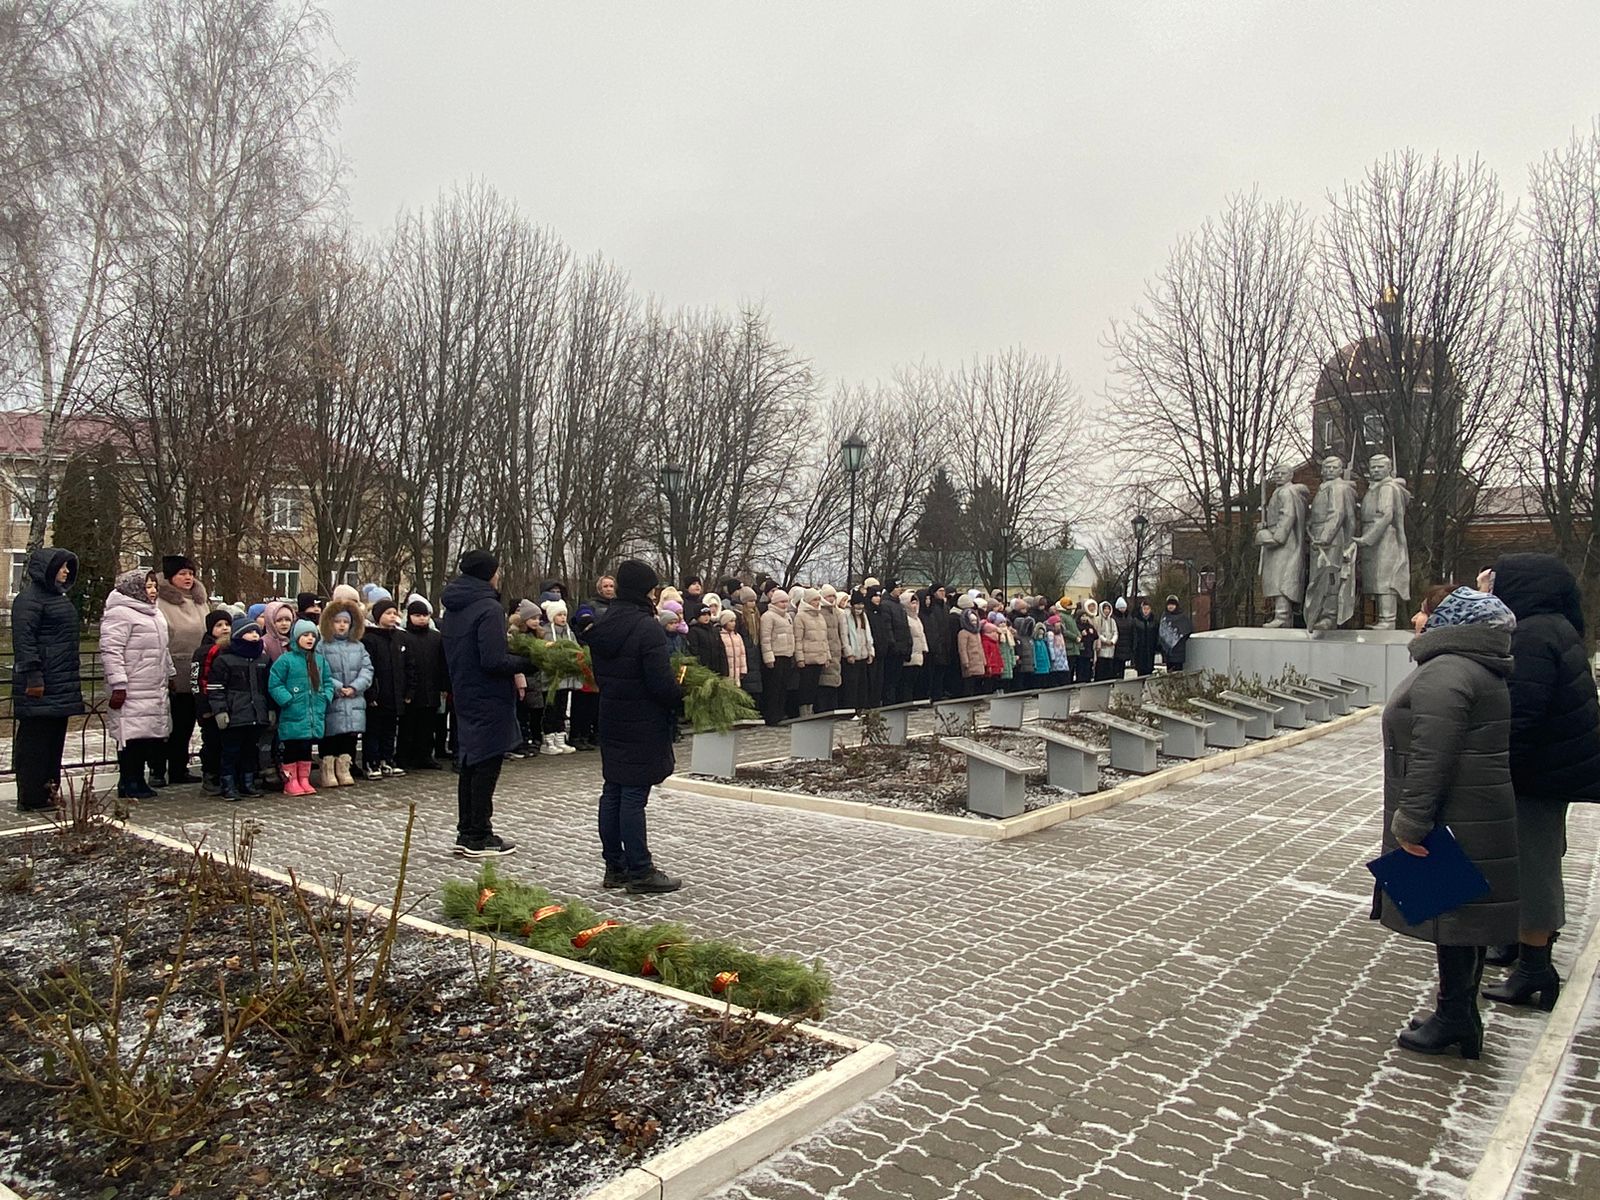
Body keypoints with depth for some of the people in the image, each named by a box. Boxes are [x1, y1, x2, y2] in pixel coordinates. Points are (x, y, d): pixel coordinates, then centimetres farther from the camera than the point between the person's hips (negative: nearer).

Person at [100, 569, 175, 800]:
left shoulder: (153, 614, 21)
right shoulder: (120, 613, -10)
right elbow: (110, 651, -17)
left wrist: (170, 674, 26)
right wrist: (118, 684, -21)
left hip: (155, 690, 9)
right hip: (132, 692, -9)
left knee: (149, 733, 10)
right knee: (132, 735, -6)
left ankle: (138, 781, 18)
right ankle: (128, 783, 1)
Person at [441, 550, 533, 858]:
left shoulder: (453, 608, 11)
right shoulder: (489, 608, -18)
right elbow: (494, 661, -24)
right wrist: (529, 662, -14)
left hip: (465, 696, 9)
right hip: (489, 700, -9)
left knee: (469, 764, 15)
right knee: (487, 766, -1)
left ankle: (466, 833, 23)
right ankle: (479, 838, 5)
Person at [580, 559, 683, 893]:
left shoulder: (602, 627, 7)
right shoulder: (648, 628, -19)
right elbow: (663, 684, -21)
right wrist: (682, 690, -3)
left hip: (611, 721, 8)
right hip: (643, 725, -8)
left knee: (612, 793, 12)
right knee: (634, 796, -3)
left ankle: (615, 867, 22)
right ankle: (639, 871, 6)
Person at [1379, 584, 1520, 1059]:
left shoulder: (1445, 673, -20)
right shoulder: (1477, 669, 15)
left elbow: (1431, 757, -26)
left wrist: (1412, 821, -22)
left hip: (1455, 825, -11)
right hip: (1472, 820, 11)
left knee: (1451, 917, 0)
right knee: (1464, 918, 17)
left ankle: (1455, 1018, 11)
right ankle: (1458, 1016, 28)